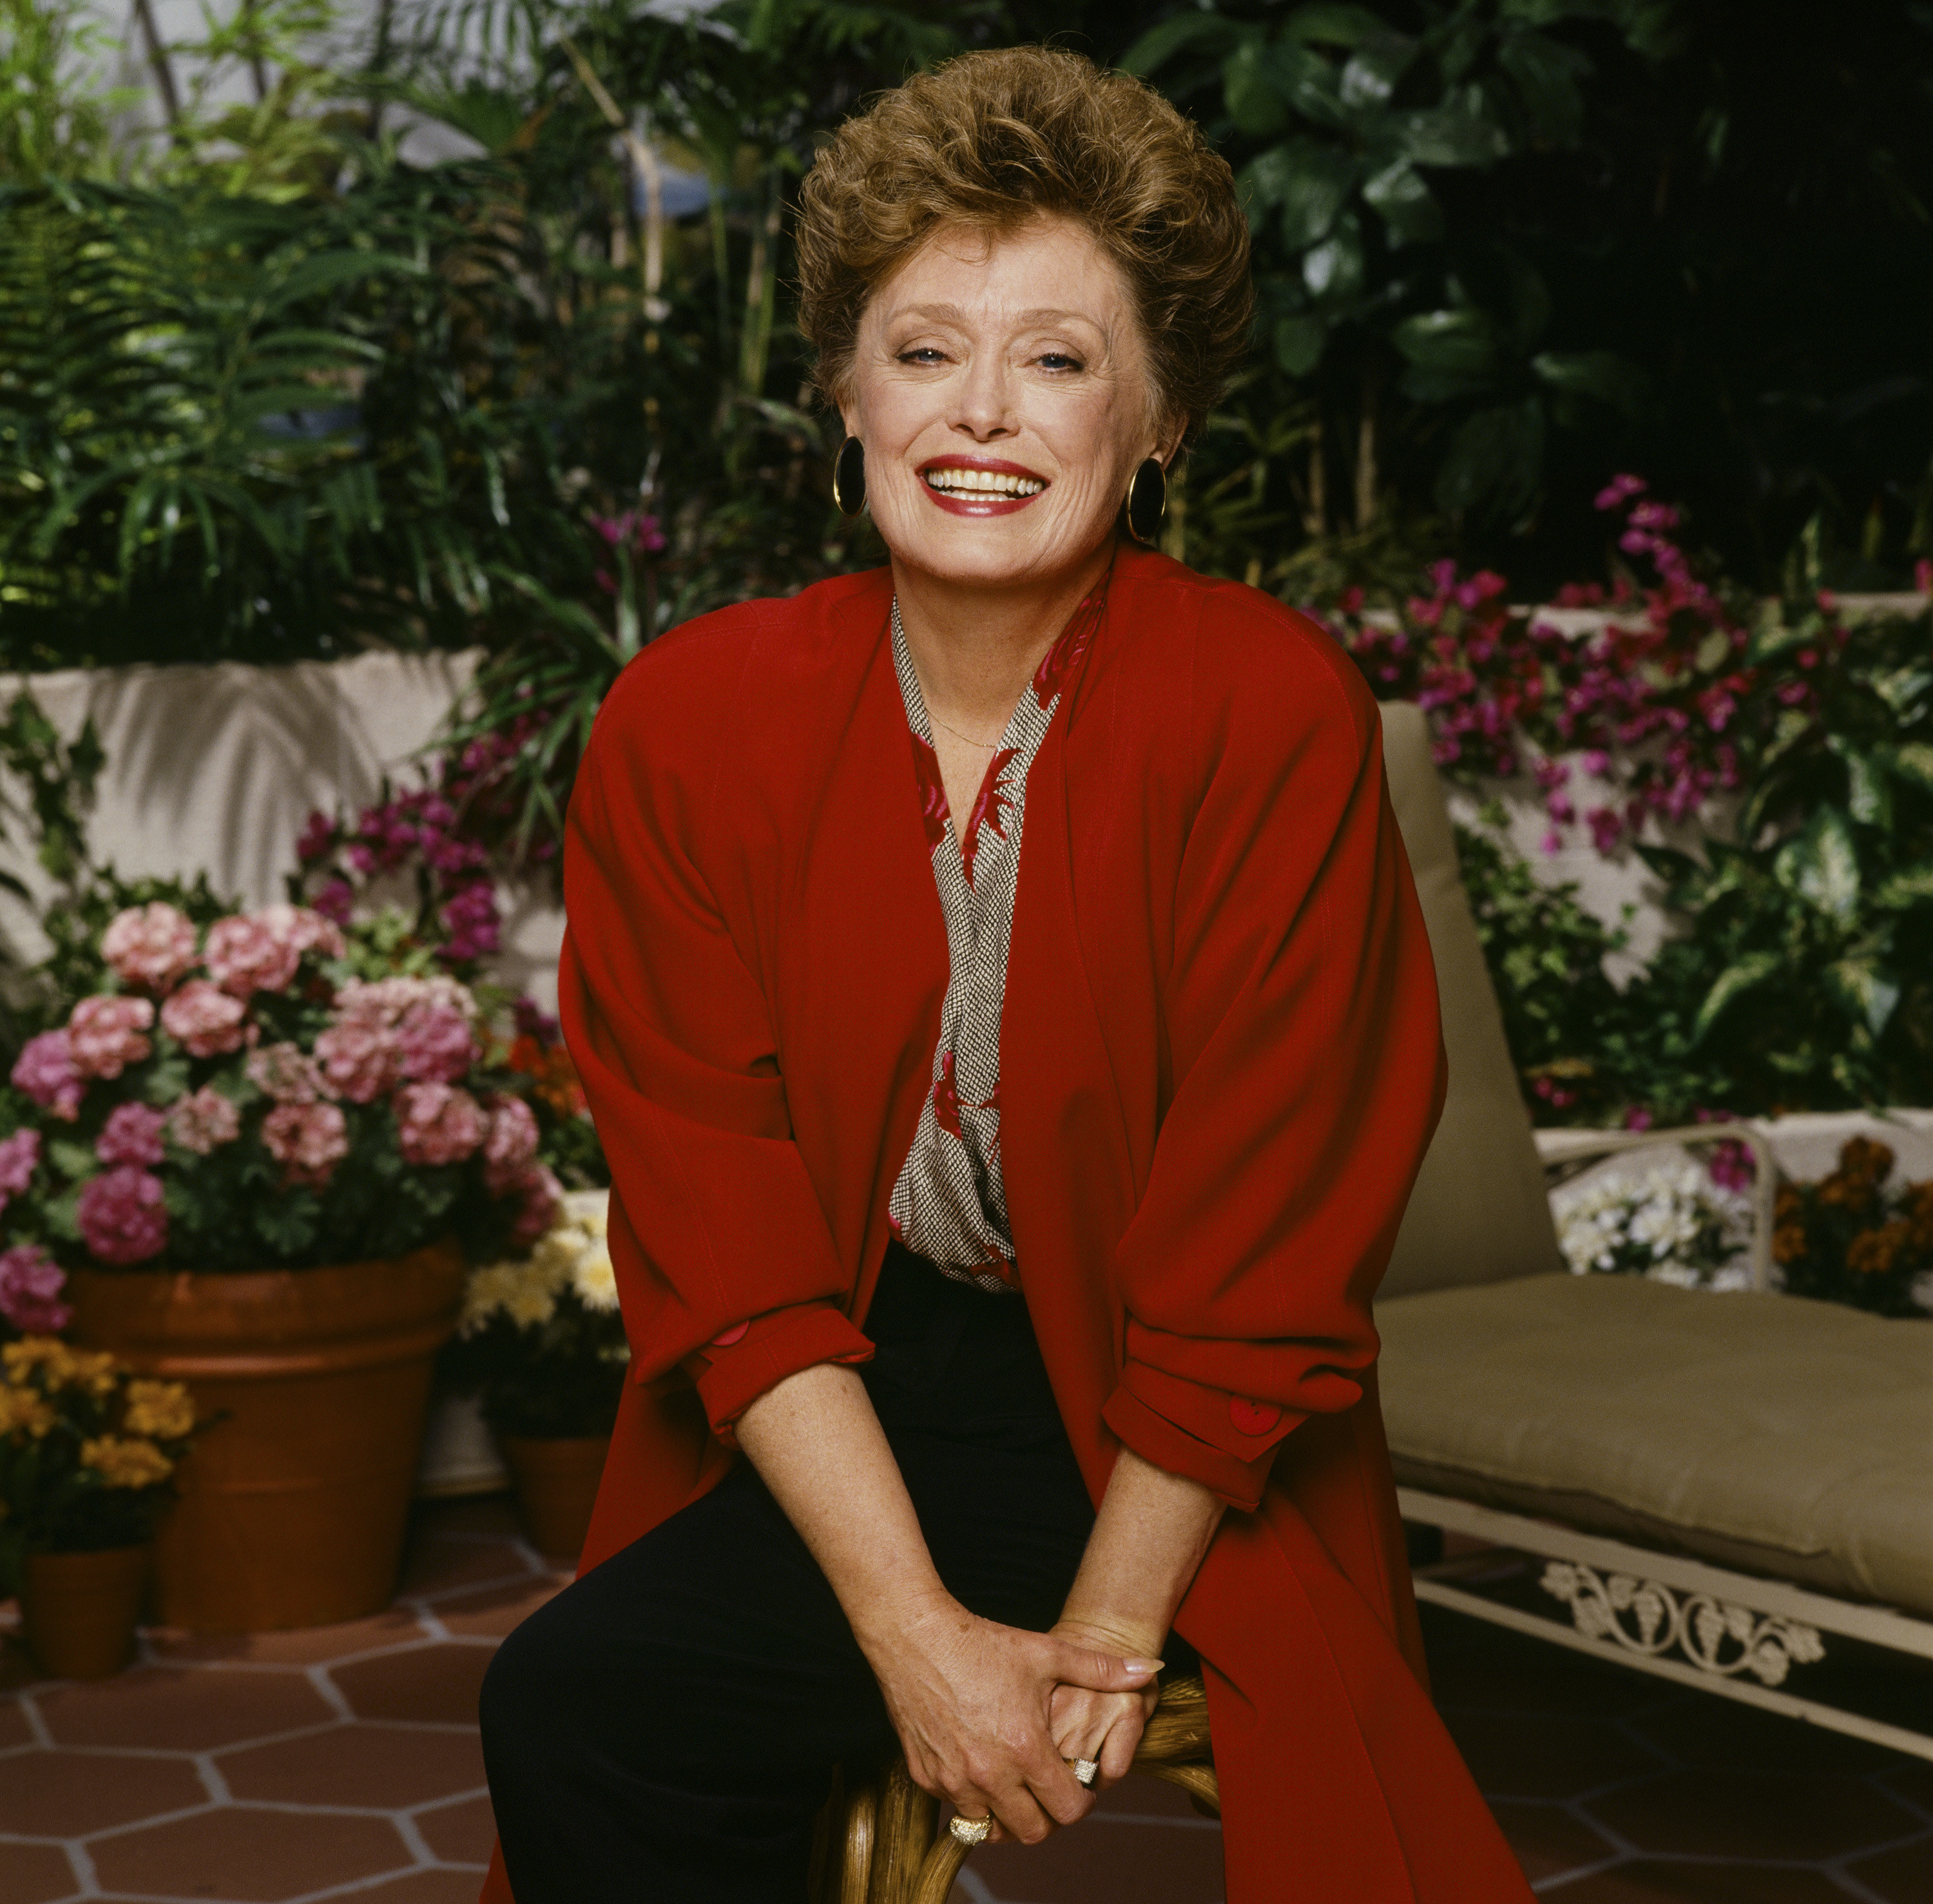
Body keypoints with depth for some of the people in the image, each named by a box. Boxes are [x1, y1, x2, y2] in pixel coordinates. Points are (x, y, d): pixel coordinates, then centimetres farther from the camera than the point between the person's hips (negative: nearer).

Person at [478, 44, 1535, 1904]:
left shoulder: (1272, 715, -14)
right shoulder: (689, 724, -5)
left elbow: (1259, 1248, -11)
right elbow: (718, 1227, -7)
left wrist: (1102, 1635, -13)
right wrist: (917, 1629, -15)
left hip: (1173, 1468, -3)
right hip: (833, 1424, 4)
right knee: (571, 1705, -19)